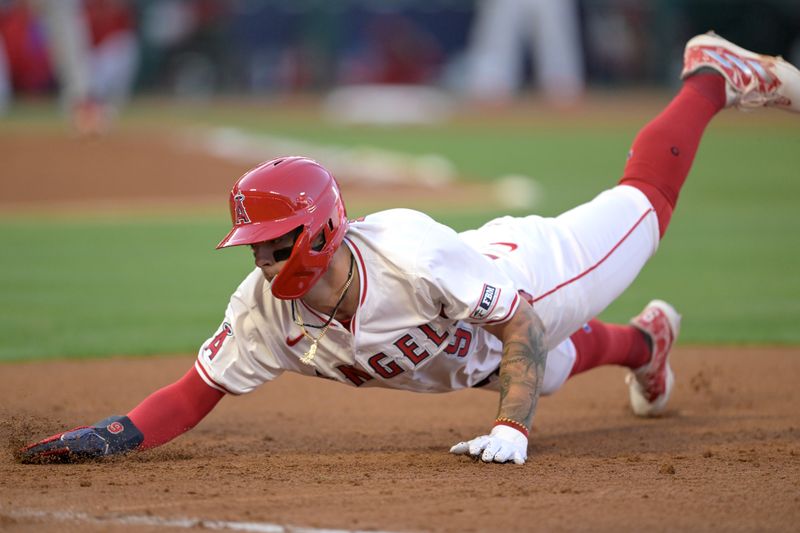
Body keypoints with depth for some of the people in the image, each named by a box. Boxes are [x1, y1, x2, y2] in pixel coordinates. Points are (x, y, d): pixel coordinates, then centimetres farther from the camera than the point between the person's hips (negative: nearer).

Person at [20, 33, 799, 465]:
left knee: (642, 204, 17)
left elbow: (521, 327, -40)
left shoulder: (412, 253, -47)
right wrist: (105, 438, -43)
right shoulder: (264, 313, -33)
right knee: (554, 364, 36)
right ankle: (644, 343, 72)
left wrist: (512, 427, -53)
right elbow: (194, 395, -26)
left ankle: (711, 77, 43)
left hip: (527, 271, -5)